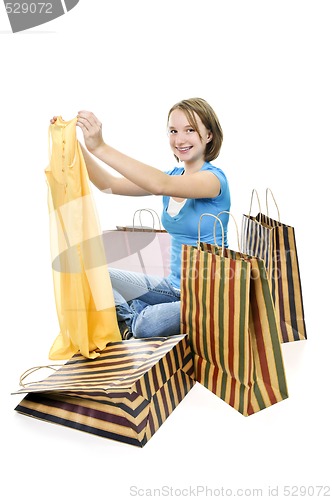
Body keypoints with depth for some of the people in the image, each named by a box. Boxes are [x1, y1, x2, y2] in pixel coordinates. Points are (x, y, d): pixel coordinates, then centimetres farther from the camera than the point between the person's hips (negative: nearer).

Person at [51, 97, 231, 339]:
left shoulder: (214, 178, -13)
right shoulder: (173, 176, 8)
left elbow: (161, 185, -34)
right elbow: (109, 184, -2)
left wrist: (100, 147, -37)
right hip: (174, 286, 7)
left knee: (148, 324, -31)